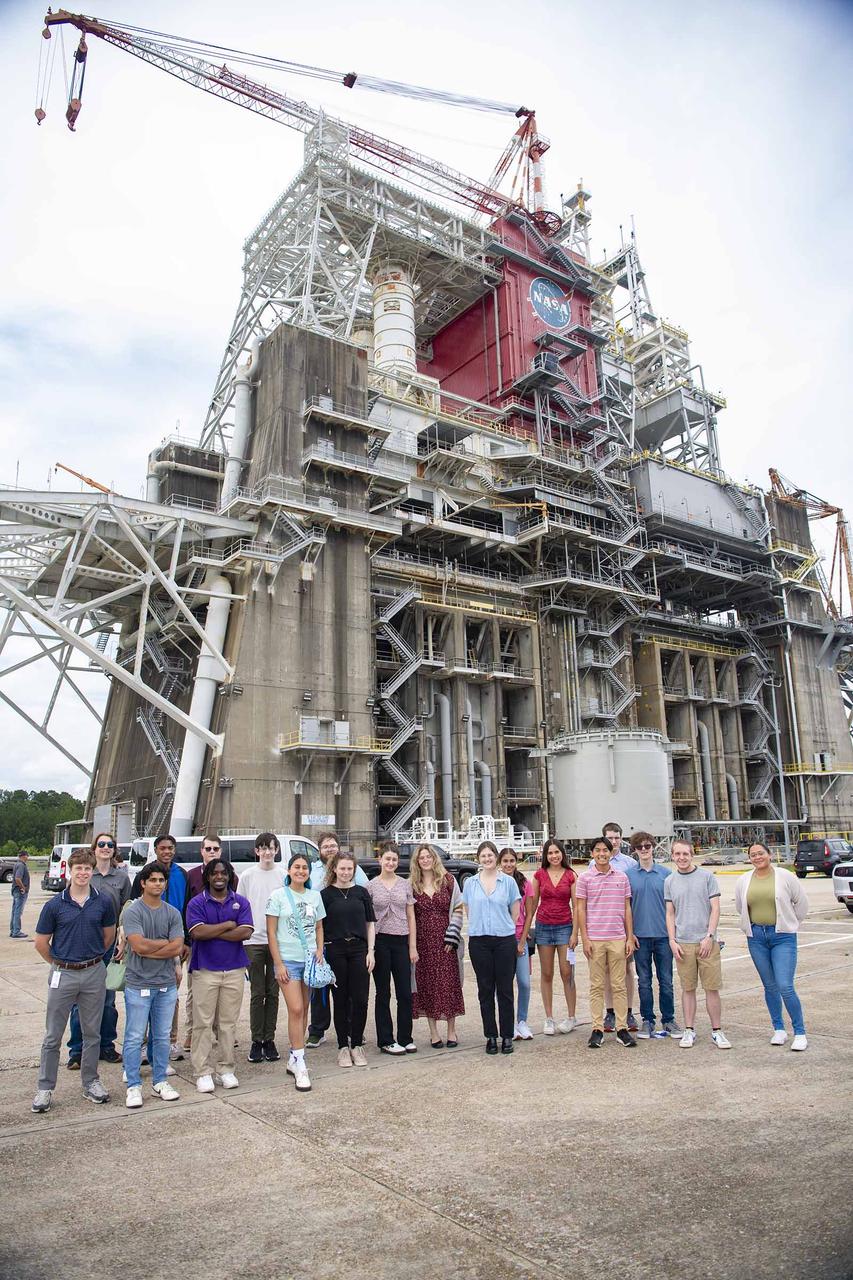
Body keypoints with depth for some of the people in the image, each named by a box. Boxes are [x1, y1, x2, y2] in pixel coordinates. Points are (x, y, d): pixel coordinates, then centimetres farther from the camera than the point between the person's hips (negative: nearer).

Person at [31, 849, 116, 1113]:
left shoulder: (103, 902, -4)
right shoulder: (55, 905, -8)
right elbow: (41, 943, 2)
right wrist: (58, 963, 8)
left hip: (94, 974, 1)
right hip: (63, 975, -1)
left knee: (92, 1033, 12)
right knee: (53, 1036, 7)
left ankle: (90, 1083, 25)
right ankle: (45, 1088, 20)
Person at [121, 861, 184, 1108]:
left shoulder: (173, 913, 5)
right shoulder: (133, 911, -8)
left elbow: (177, 948, -5)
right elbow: (139, 945, -20)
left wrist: (149, 949, -11)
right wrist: (165, 943, -8)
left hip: (166, 984, 4)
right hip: (138, 984, -4)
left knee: (162, 1037, 13)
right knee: (134, 1038, 2)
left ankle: (160, 1082, 25)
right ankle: (133, 1086, 14)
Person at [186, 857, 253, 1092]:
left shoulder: (240, 902, 5)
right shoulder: (197, 903, -1)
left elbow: (246, 932, -8)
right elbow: (197, 932, -16)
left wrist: (212, 932, -11)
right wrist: (228, 925, -10)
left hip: (234, 969, 2)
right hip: (205, 969, -2)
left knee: (228, 1023, 8)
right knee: (203, 1022, 0)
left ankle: (225, 1069, 18)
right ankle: (202, 1072, 9)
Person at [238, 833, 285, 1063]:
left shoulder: (284, 875, 3)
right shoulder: (247, 876, 3)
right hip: (254, 941, 0)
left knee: (273, 993, 7)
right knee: (257, 994, 4)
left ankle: (269, 1040, 16)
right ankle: (257, 1041, 13)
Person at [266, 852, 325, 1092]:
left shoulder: (315, 896, 8)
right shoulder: (278, 895, -4)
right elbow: (271, 932, -5)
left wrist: (319, 950, 2)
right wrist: (278, 964, -9)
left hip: (310, 960, 5)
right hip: (288, 960, -4)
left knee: (303, 1010, 10)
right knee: (296, 1009, -11)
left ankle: (294, 1059, 23)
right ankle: (300, 1066, -5)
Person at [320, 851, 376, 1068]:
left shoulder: (361, 892, 7)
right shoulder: (326, 894, 1)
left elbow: (370, 924, 9)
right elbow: (319, 926, 2)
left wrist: (371, 951, 2)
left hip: (359, 949, 2)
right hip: (335, 950, -1)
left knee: (360, 999, 0)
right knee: (340, 1000, 5)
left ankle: (357, 1045, 15)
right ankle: (343, 1047, 17)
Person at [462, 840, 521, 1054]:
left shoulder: (508, 882, 2)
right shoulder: (470, 883, 7)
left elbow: (515, 912, 6)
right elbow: (469, 912, 14)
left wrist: (504, 929, 5)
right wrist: (482, 927, 9)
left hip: (505, 940, -1)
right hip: (479, 941, 2)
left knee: (505, 989, 2)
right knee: (485, 990, 7)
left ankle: (507, 1036, 12)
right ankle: (490, 1036, 16)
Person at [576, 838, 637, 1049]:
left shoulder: (622, 877, 6)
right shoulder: (585, 878, 1)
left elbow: (627, 908, 9)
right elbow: (581, 909, 1)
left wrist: (630, 938, 5)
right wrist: (585, 938, -4)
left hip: (618, 938, 1)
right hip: (594, 939, -1)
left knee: (619, 985, 6)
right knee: (597, 986, 5)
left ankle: (622, 1029, 14)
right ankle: (597, 1030, 12)